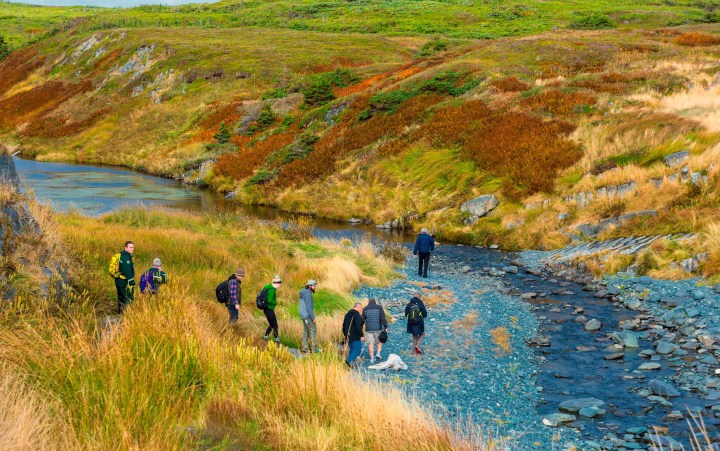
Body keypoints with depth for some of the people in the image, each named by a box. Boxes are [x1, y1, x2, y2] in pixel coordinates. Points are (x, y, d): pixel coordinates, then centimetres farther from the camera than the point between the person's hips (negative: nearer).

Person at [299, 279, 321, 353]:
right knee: (313, 331, -5)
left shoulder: (303, 293, 12)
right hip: (308, 316, -10)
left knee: (306, 331, 12)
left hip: (303, 315, 10)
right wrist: (313, 318, -19)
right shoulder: (308, 294, -18)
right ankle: (314, 348, -5)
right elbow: (309, 307, -22)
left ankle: (304, 348, 12)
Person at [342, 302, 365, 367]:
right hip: (355, 337, -9)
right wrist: (361, 335, -17)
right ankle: (349, 360, -19)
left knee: (351, 349, 16)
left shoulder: (347, 314, 14)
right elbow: (358, 327, -22)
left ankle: (351, 363, 13)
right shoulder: (357, 315, -15)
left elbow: (344, 325, 20)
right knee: (358, 349, -5)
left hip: (348, 337, 9)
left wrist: (345, 334, 27)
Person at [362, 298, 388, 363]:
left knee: (371, 343, 4)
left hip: (369, 329, 1)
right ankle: (378, 353, 4)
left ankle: (372, 358, 3)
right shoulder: (379, 307, 1)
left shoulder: (365, 308, 7)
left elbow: (362, 319, 10)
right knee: (380, 341, 19)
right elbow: (383, 318, -7)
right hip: (378, 328, -1)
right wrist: (385, 327, -6)